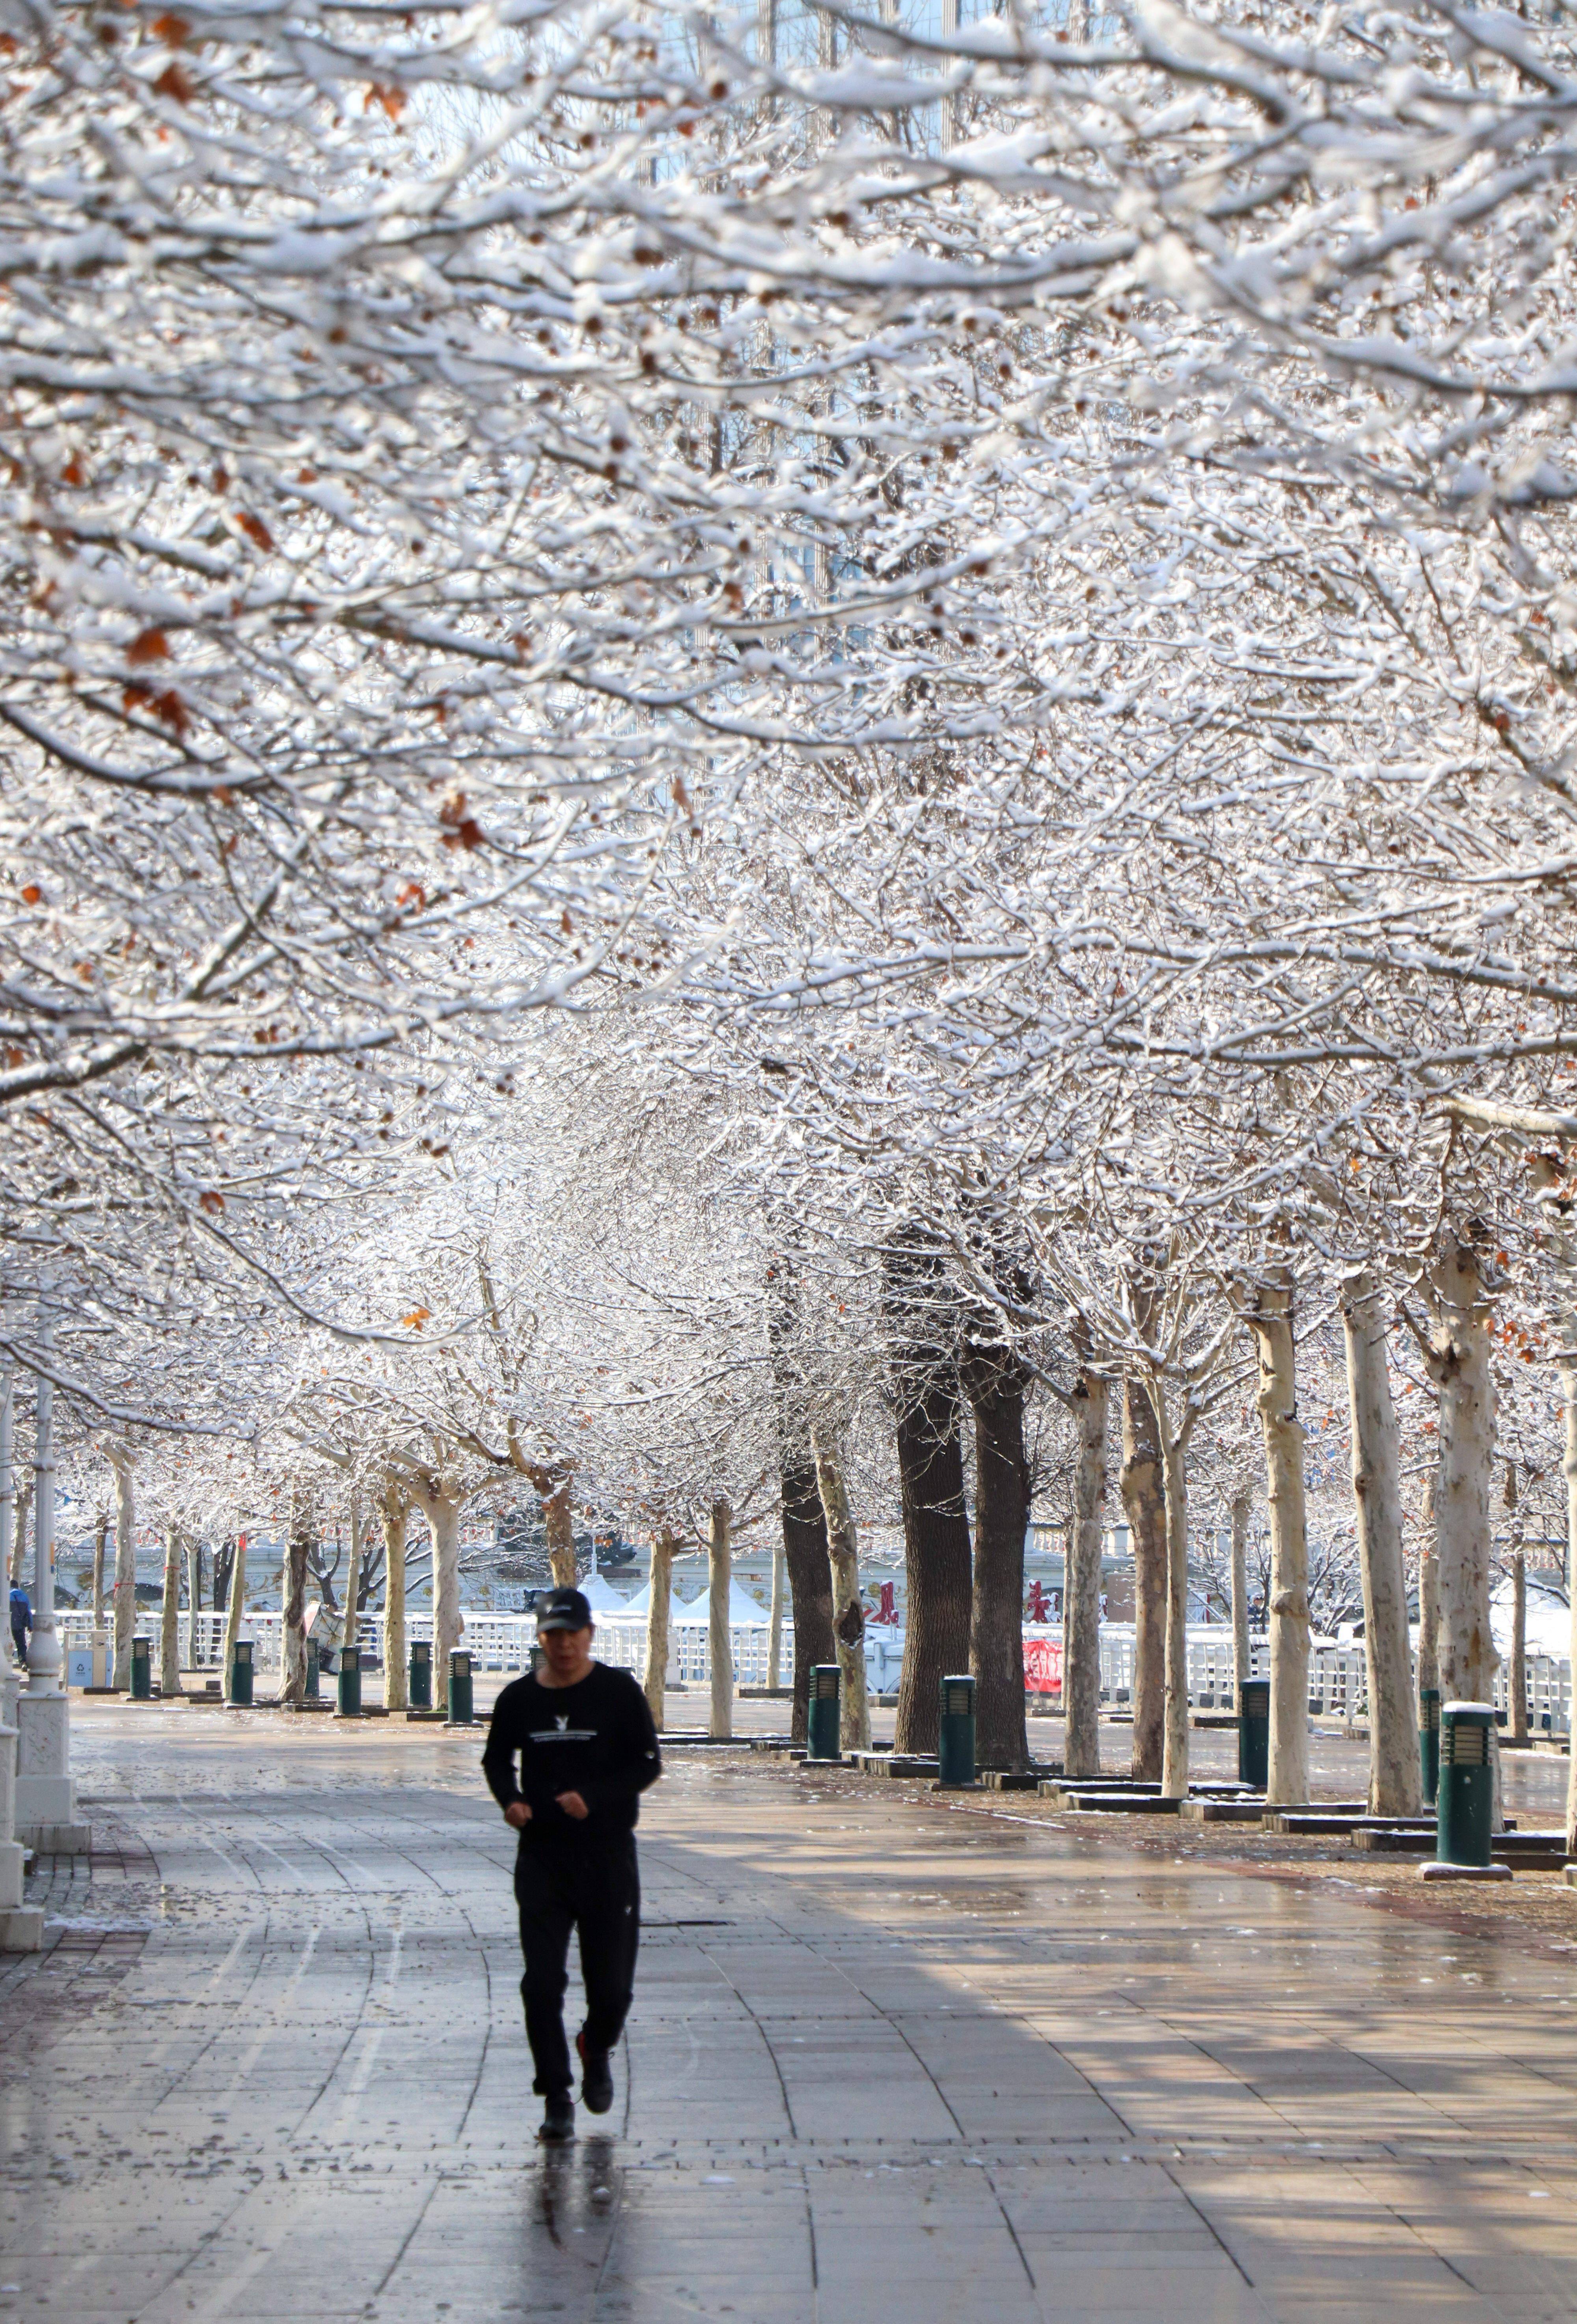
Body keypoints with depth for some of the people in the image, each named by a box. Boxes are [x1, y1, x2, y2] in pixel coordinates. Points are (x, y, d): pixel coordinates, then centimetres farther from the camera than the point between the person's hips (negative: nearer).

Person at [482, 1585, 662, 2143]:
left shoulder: (620, 1692, -2)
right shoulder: (519, 1698, 6)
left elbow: (647, 1765, -4)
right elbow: (497, 1758, 20)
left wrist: (593, 1797, -18)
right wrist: (510, 1799, -1)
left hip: (608, 1855, -1)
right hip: (540, 1856, 2)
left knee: (610, 1983, 3)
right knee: (541, 1982, -7)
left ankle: (597, 2049, 36)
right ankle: (556, 2099, 2)